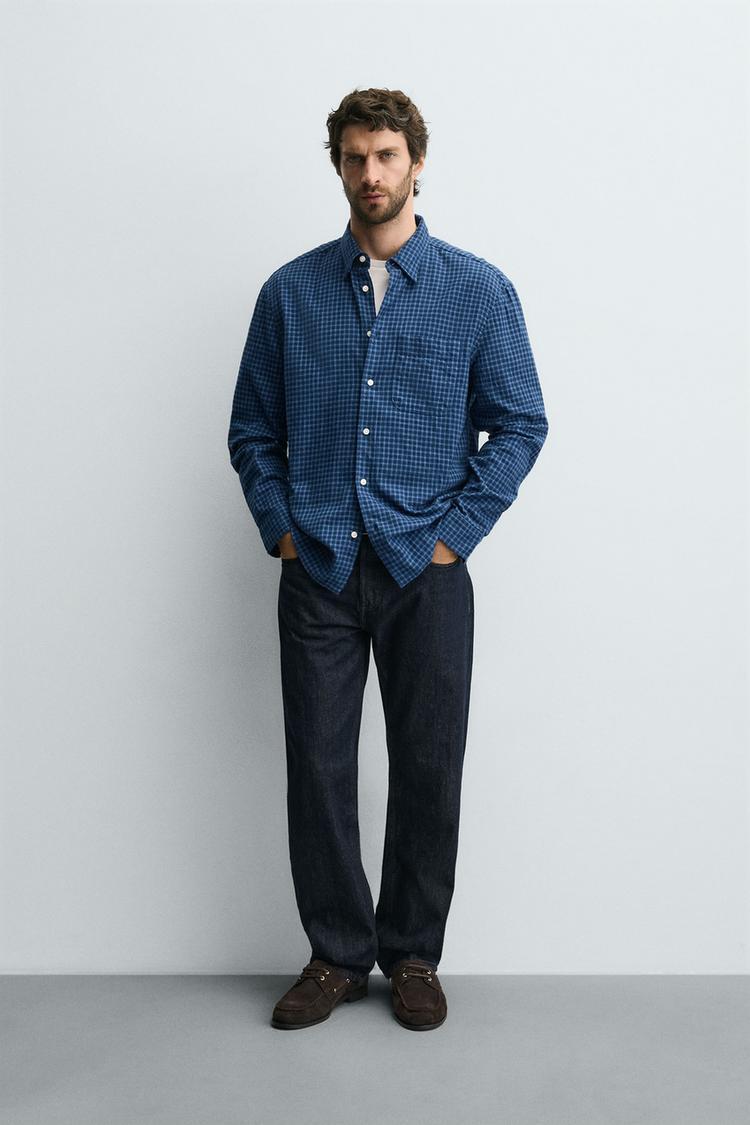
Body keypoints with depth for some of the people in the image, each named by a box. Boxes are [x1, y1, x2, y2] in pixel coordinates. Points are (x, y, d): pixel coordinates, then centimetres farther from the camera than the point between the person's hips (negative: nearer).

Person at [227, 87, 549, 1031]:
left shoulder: (478, 290, 1)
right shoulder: (290, 292, 6)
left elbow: (520, 424, 2)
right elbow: (253, 430, 11)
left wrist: (455, 532, -5)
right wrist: (280, 528, -1)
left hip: (425, 571, -1)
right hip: (318, 571, 1)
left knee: (427, 771, 7)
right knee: (317, 768, 5)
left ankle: (413, 955, 25)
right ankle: (337, 954, 24)